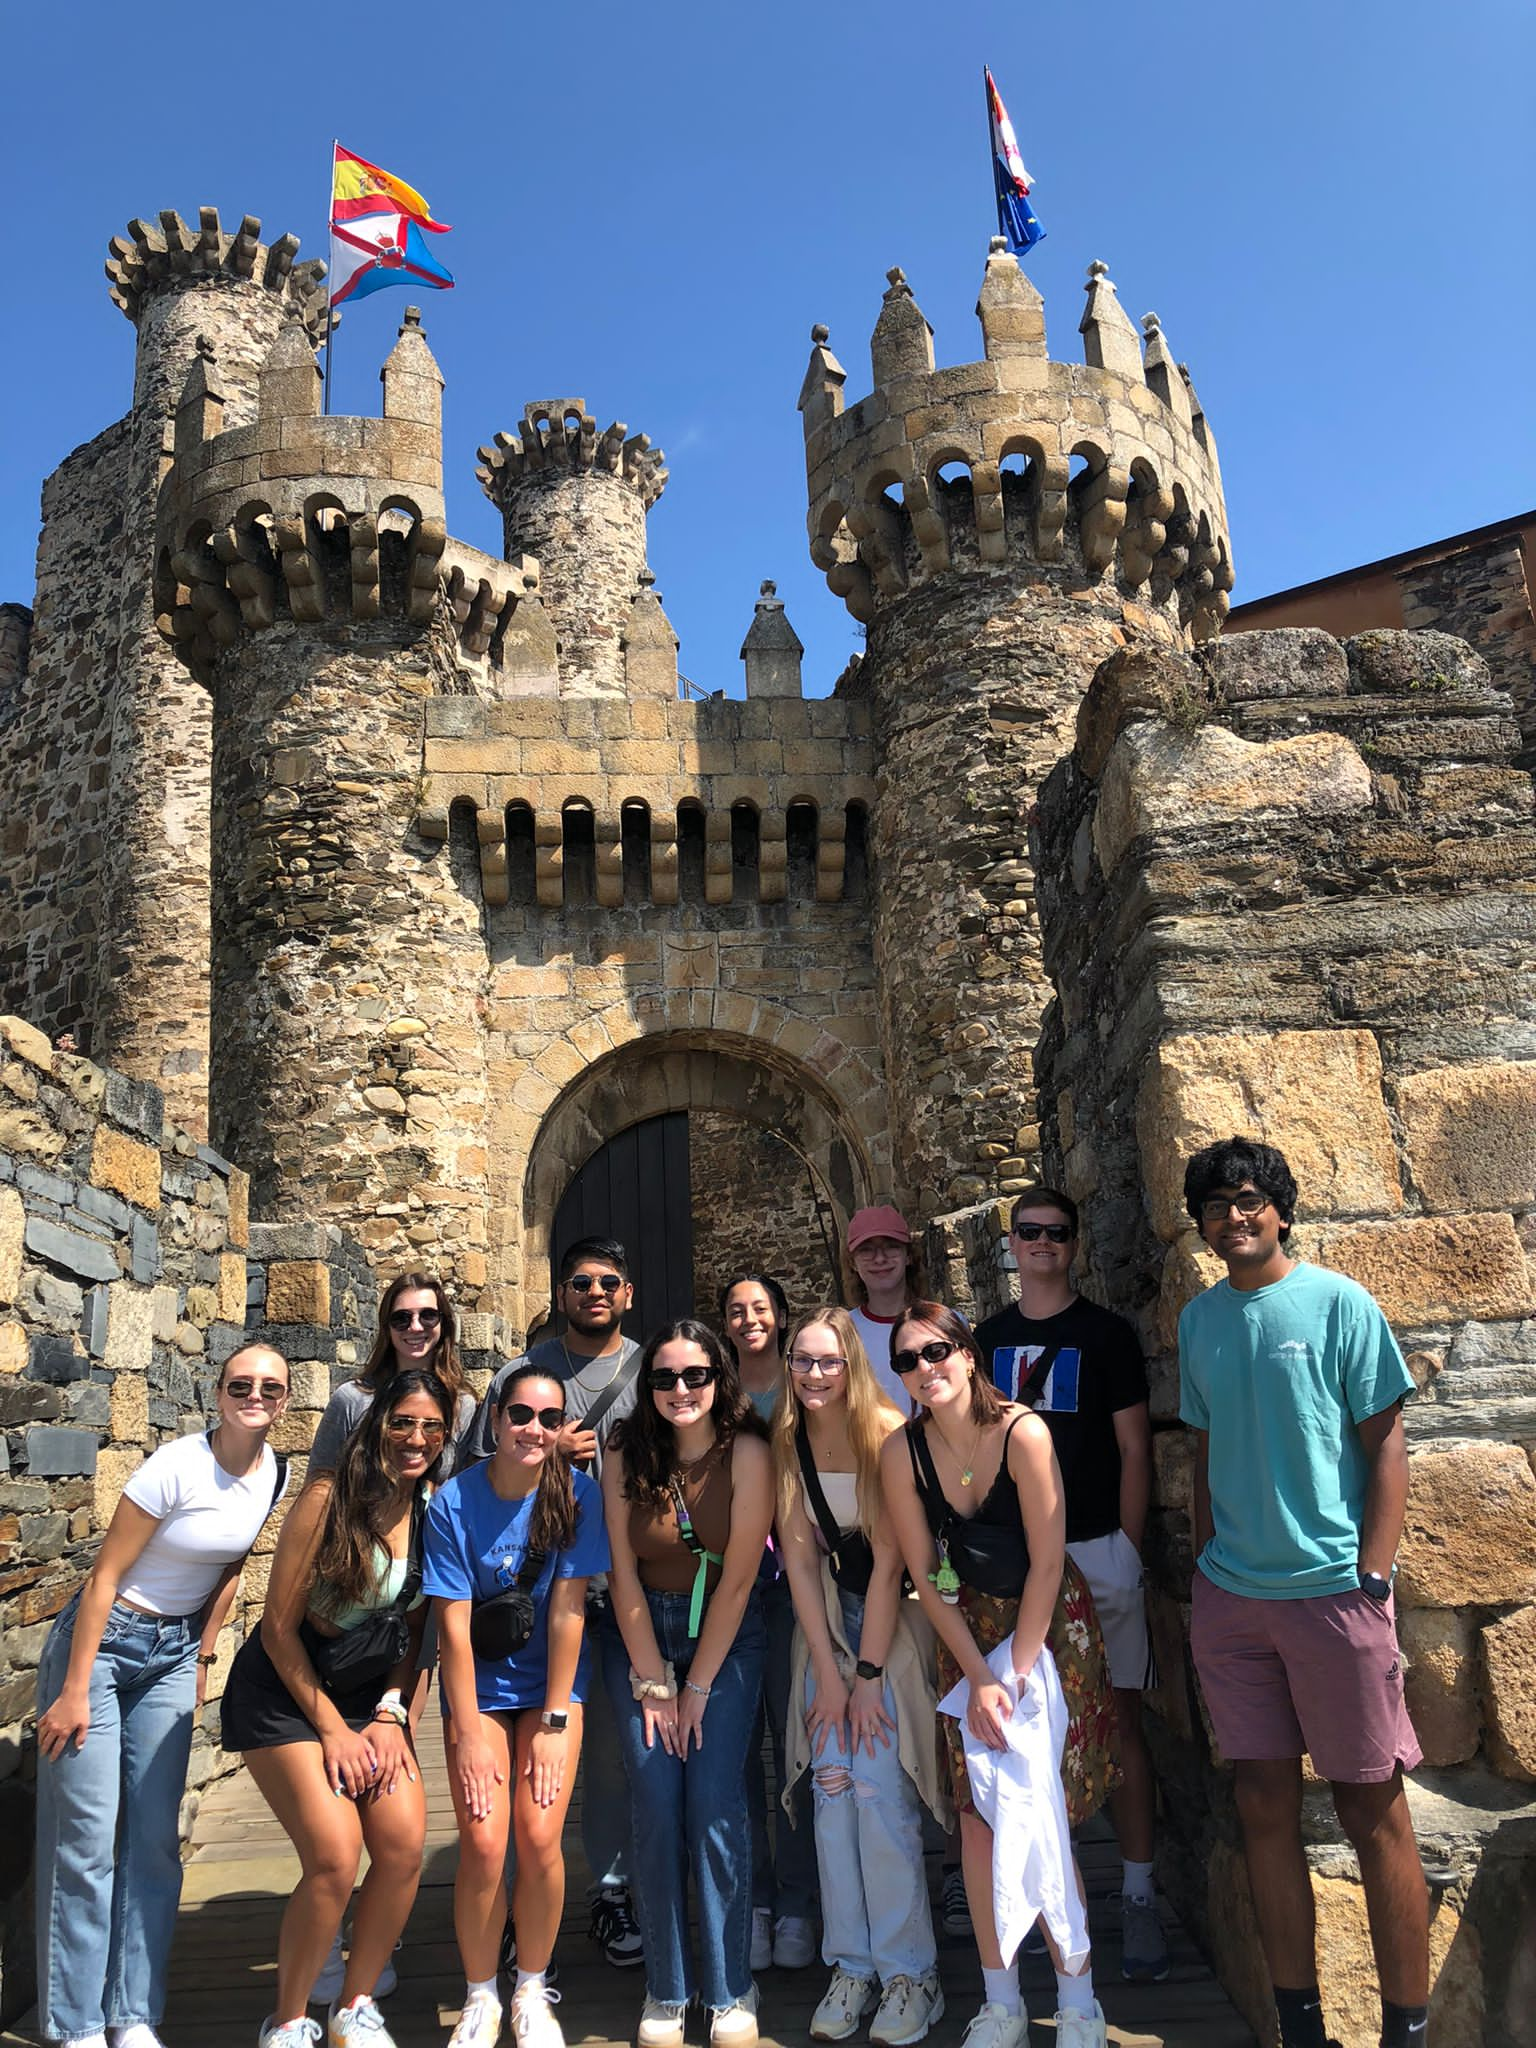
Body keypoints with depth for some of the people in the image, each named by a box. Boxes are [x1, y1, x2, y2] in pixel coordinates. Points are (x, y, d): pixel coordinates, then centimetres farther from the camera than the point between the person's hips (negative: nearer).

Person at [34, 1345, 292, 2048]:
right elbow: (105, 1576, -18)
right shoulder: (178, 1466, -23)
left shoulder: (273, 1474, -3)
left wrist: (202, 1654, 11)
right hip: (104, 1640, -6)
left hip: (173, 1652, 6)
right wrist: (73, 1692, -15)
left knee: (155, 1837, 7)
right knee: (87, 1836, -2)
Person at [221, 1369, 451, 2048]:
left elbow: (413, 1628, 8)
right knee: (334, 1857, -16)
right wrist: (333, 1729, -11)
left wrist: (390, 1713, -4)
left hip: (372, 1696, 5)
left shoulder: (433, 1514, -3)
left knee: (405, 1847, -8)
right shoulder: (328, 1501, -19)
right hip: (286, 1693, -5)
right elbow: (279, 1627, -13)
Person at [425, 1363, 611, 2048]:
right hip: (478, 1688, 0)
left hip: (552, 1685, 0)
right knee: (483, 1844, -11)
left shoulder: (577, 1493, -12)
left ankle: (533, 1992, 13)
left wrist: (554, 1723, -11)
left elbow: (567, 1611, -12)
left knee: (539, 1837, -11)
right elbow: (454, 1625, -12)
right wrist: (470, 1733, -12)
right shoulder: (453, 1502, -13)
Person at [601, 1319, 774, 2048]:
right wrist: (652, 1683, -7)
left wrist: (696, 1688, -11)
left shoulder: (746, 1452, -16)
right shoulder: (626, 1452, -10)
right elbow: (623, 1572, -7)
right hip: (640, 1634, 2)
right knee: (655, 1808, -4)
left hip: (726, 1635, -1)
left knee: (714, 1805, -8)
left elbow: (738, 1577, -14)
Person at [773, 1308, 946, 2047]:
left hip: (895, 1616, -4)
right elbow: (798, 1557, -4)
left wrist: (869, 1675, -15)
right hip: (827, 1620, 4)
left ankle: (908, 1972, 2)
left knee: (878, 1788, -11)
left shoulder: (889, 1434, -19)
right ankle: (850, 1965, 11)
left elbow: (890, 1561, -17)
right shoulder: (787, 1441, -6)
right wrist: (828, 1673, -8)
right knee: (832, 1789, -1)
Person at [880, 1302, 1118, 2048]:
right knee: (978, 1817, 3)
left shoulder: (1022, 1433, -23)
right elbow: (925, 1578, -5)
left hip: (1049, 1624, -3)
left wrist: (1015, 1676, -15)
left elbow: (1047, 1563, -17)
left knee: (1040, 1817, -4)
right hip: (967, 1630, 3)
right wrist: (980, 1678, -9)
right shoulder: (903, 1453, -12)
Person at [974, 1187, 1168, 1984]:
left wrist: (1129, 1549, -6)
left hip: (1097, 1551, -3)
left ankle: (1138, 1898, 6)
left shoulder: (1106, 1334, 0)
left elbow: (1134, 1448, -1)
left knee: (1118, 1720, -2)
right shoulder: (989, 1339, 9)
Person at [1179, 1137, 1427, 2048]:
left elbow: (1387, 1444, -6)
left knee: (1373, 1807, 4)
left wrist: (1372, 1580, -11)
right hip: (1230, 1597, 5)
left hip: (1332, 1589, -4)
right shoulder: (1200, 1319, 8)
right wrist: (1205, 1567, 10)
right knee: (1265, 1806, 10)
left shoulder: (1339, 1303, -6)